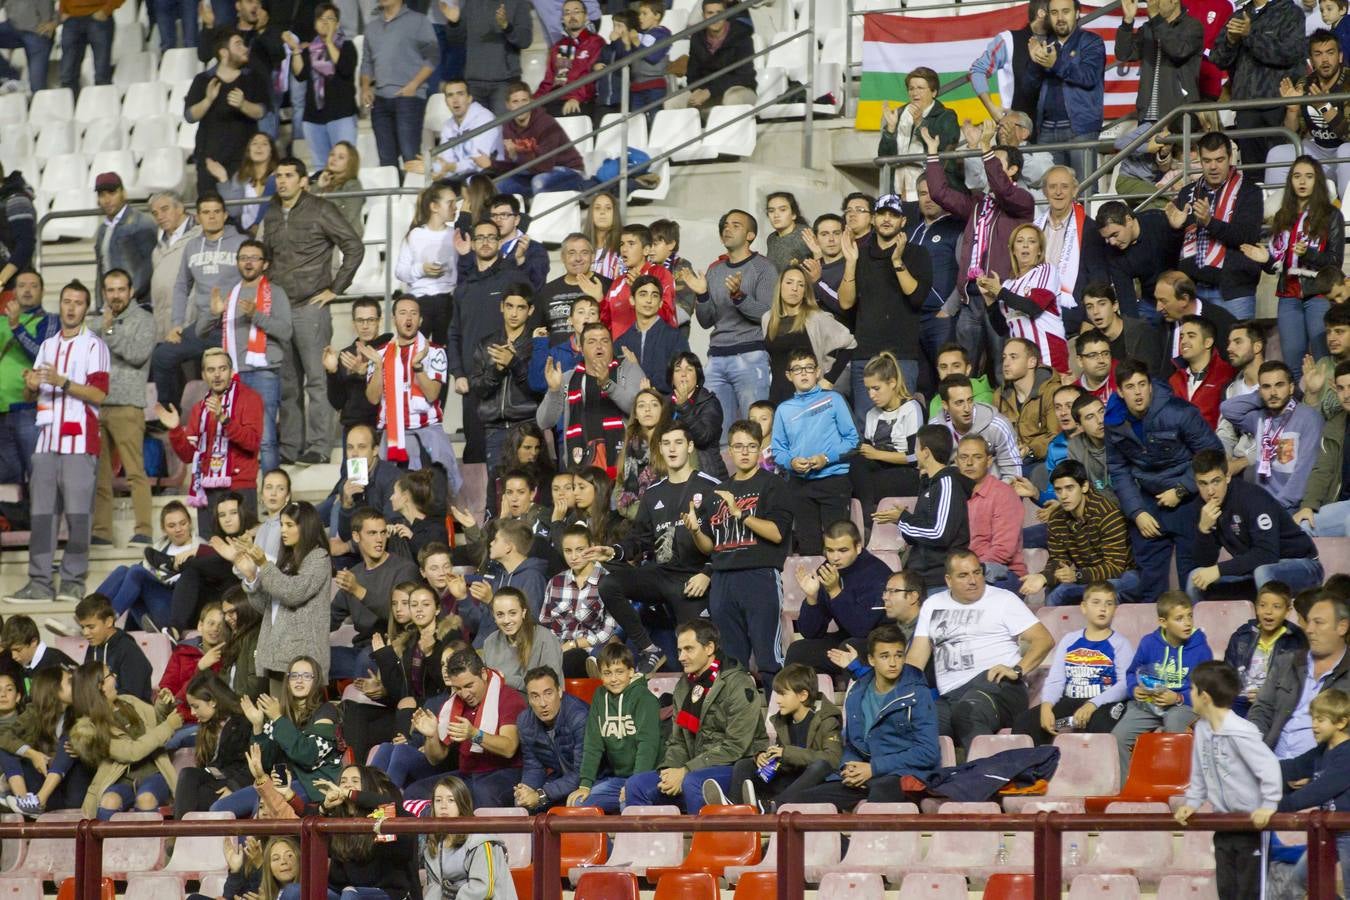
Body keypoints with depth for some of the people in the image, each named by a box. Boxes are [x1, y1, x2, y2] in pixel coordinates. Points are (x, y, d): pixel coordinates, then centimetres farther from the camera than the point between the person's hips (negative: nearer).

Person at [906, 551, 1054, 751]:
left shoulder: (1003, 600, 12)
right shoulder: (933, 605, 24)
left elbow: (1044, 640, 4)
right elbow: (916, 658, 18)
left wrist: (1017, 670, -12)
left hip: (996, 685, -4)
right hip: (949, 696, 4)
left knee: (968, 710, -41)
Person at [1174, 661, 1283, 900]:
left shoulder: (1239, 732, -23)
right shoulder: (1202, 729, 3)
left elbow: (1269, 766, -24)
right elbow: (1199, 772, 15)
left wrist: (1268, 806, -23)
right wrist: (1191, 803, 8)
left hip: (1252, 823, -8)